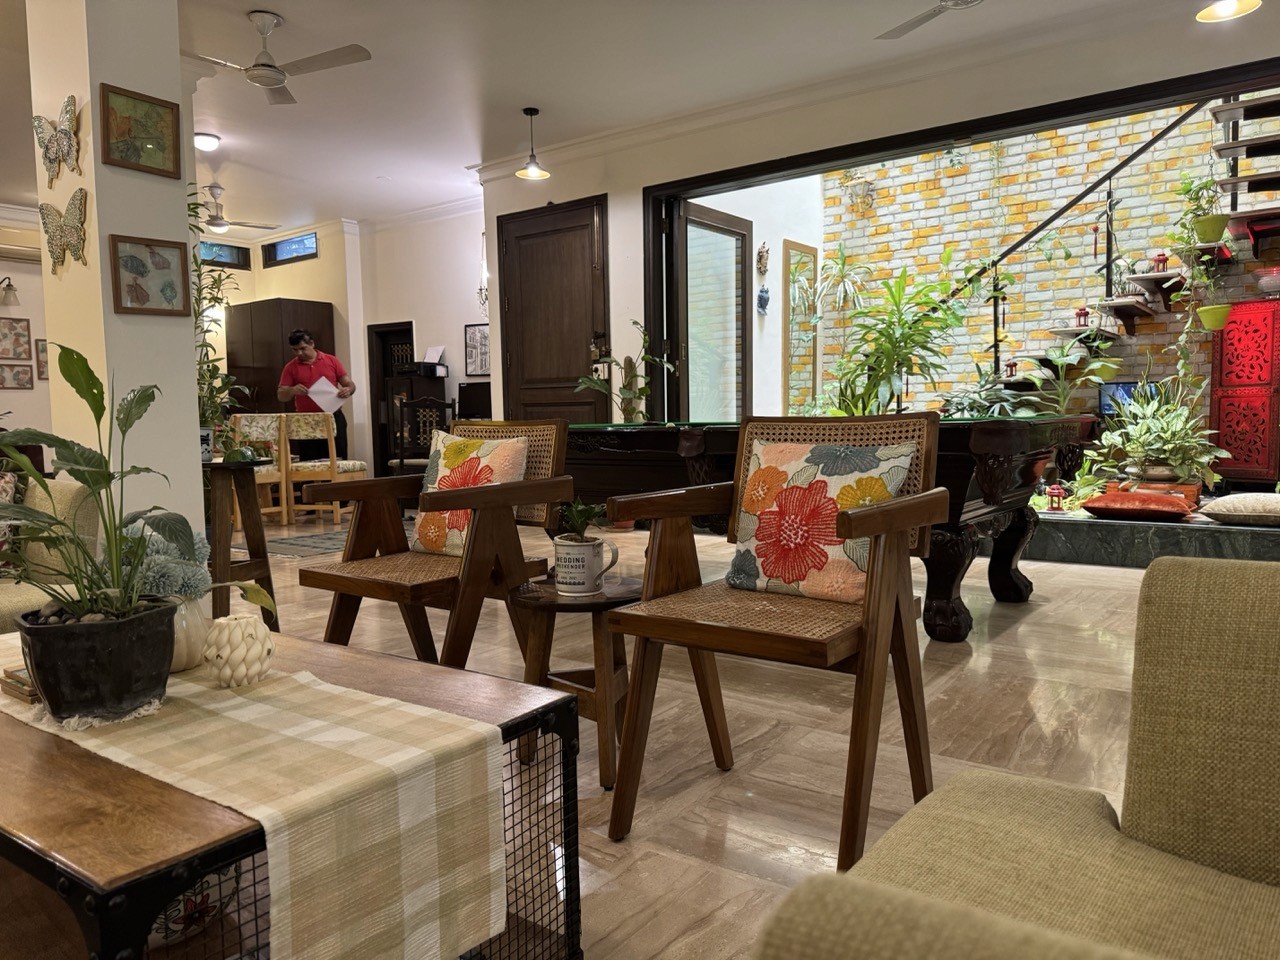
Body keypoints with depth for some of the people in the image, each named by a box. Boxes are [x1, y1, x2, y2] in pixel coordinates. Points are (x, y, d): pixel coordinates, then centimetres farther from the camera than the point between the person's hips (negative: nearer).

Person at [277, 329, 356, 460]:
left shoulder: (331, 361, 5)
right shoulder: (290, 367, 4)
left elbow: (349, 384, 6)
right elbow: (280, 396, 2)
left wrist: (348, 390, -18)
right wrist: (292, 390, -20)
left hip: (333, 418, 0)